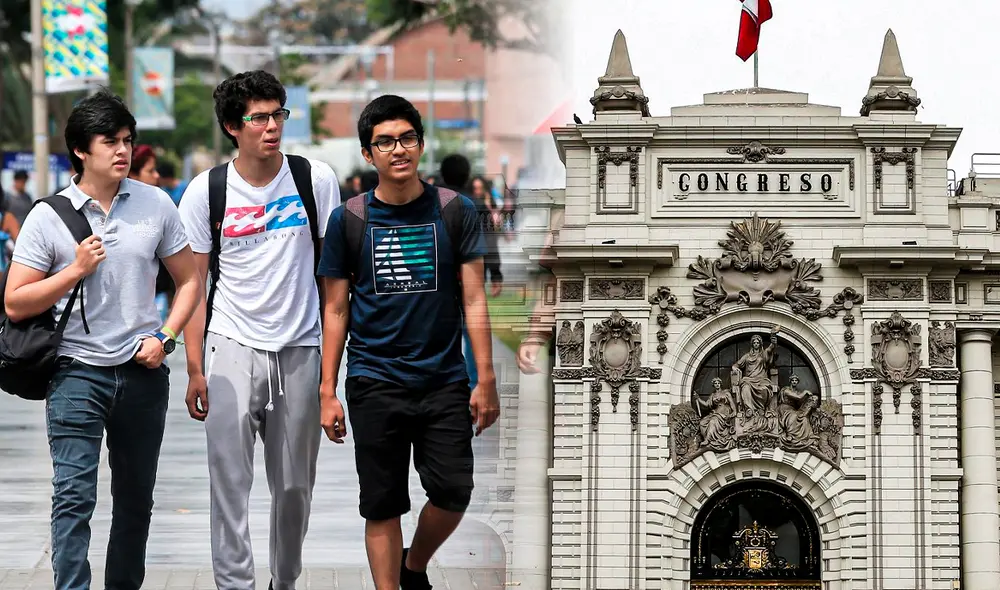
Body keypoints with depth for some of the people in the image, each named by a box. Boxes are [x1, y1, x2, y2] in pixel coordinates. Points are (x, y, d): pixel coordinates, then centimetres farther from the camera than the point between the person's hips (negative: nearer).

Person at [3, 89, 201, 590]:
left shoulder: (156, 205, 5)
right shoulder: (49, 216, -3)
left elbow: (189, 281, 12)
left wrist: (164, 337, -3)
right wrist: (76, 270, -14)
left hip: (142, 374, 3)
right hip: (78, 373, -3)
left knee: (136, 499, 13)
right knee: (74, 497, -11)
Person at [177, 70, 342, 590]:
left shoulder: (316, 180, 0)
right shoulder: (206, 190, -2)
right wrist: (195, 368, -4)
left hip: (301, 349, 2)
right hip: (232, 348, -1)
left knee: (295, 485, 9)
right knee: (229, 478, -10)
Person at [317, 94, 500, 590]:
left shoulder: (455, 211, 2)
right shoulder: (348, 219, 2)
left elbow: (474, 300, 2)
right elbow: (336, 310, 5)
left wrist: (486, 380, -3)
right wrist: (328, 391, 1)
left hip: (444, 380, 0)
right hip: (375, 384, 0)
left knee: (453, 493, -4)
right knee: (382, 506, 1)